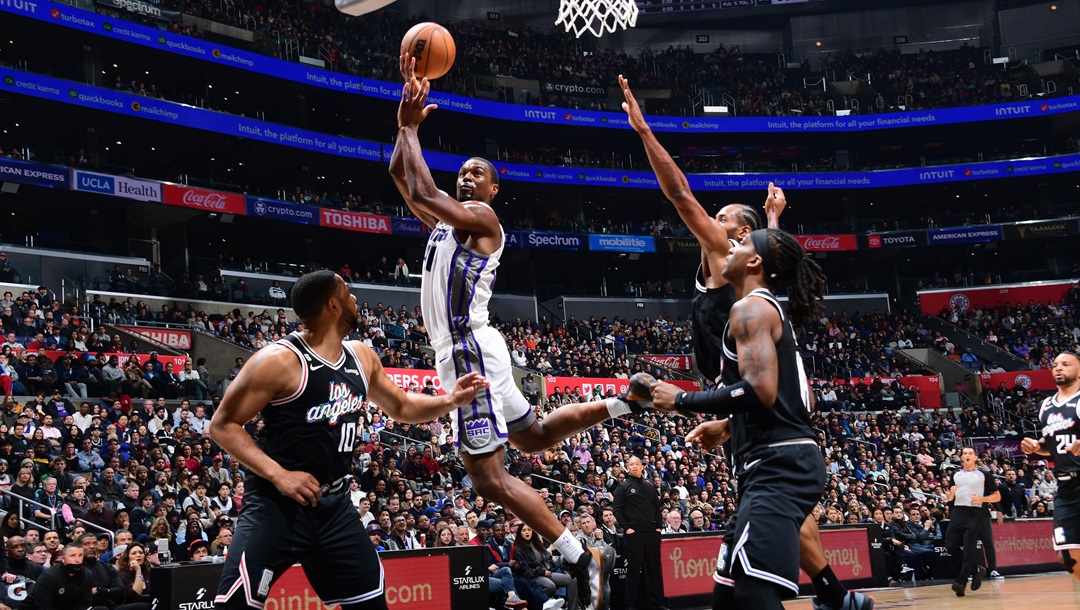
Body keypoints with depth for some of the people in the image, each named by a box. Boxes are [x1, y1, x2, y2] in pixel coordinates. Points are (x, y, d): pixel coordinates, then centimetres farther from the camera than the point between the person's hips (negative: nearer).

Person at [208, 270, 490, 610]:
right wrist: (278, 475, -22)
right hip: (277, 504, -7)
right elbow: (222, 425, -13)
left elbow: (401, 407, 22)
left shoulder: (362, 358, 7)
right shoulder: (279, 361, -15)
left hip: (334, 505, 7)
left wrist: (451, 400, 4)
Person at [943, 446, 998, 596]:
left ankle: (961, 582, -14)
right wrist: (951, 493, -3)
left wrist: (982, 499, -12)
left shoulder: (984, 475, 6)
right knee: (951, 546, -5)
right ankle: (976, 570, 14)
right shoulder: (955, 475, 17)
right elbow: (949, 498, 21)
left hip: (975, 513, -4)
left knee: (969, 548, -14)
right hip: (958, 511, 4)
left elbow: (997, 496, 6)